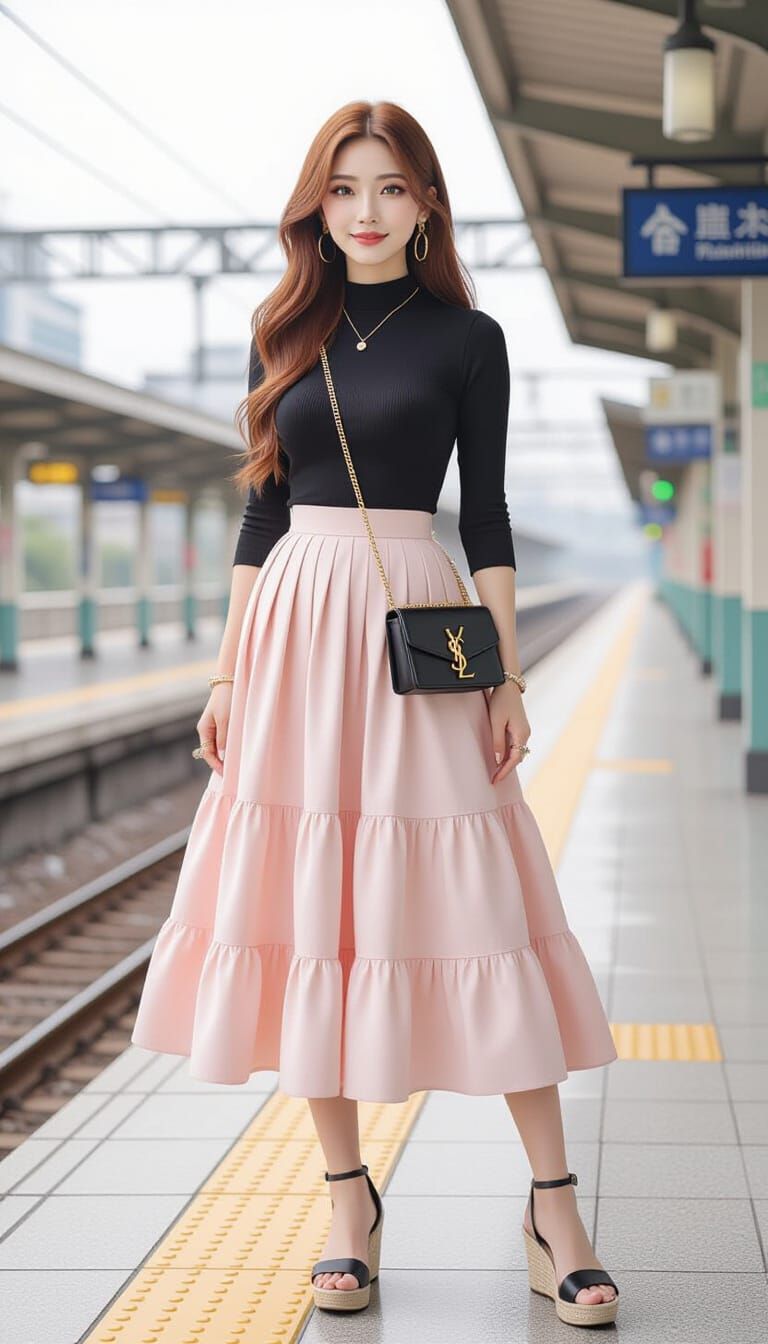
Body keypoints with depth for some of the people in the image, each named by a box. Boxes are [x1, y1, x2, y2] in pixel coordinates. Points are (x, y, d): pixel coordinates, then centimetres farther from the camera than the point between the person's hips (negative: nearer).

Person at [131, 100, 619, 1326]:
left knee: (473, 911, -6)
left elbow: (487, 515, 3)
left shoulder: (465, 337, 3)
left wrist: (508, 681, -3)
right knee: (308, 910, 2)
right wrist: (227, 675, 8)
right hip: (293, 625, 3)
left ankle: (554, 1210, 1)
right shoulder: (286, 332, 11)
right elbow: (261, 510, 12)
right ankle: (349, 1199, 12)